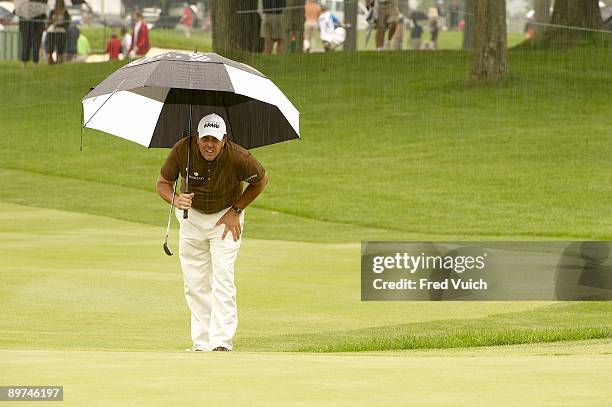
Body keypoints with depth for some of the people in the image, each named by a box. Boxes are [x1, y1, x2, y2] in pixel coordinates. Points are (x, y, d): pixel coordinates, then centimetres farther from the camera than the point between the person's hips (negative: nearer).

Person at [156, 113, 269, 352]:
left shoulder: (238, 157, -27)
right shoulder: (182, 150, -23)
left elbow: (261, 180, -6)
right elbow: (162, 183, -10)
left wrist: (236, 210, -9)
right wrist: (175, 200, -33)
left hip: (225, 219, -3)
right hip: (192, 216, 3)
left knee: (223, 277, -15)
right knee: (194, 283, 2)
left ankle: (222, 343, -17)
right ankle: (200, 344, 9)